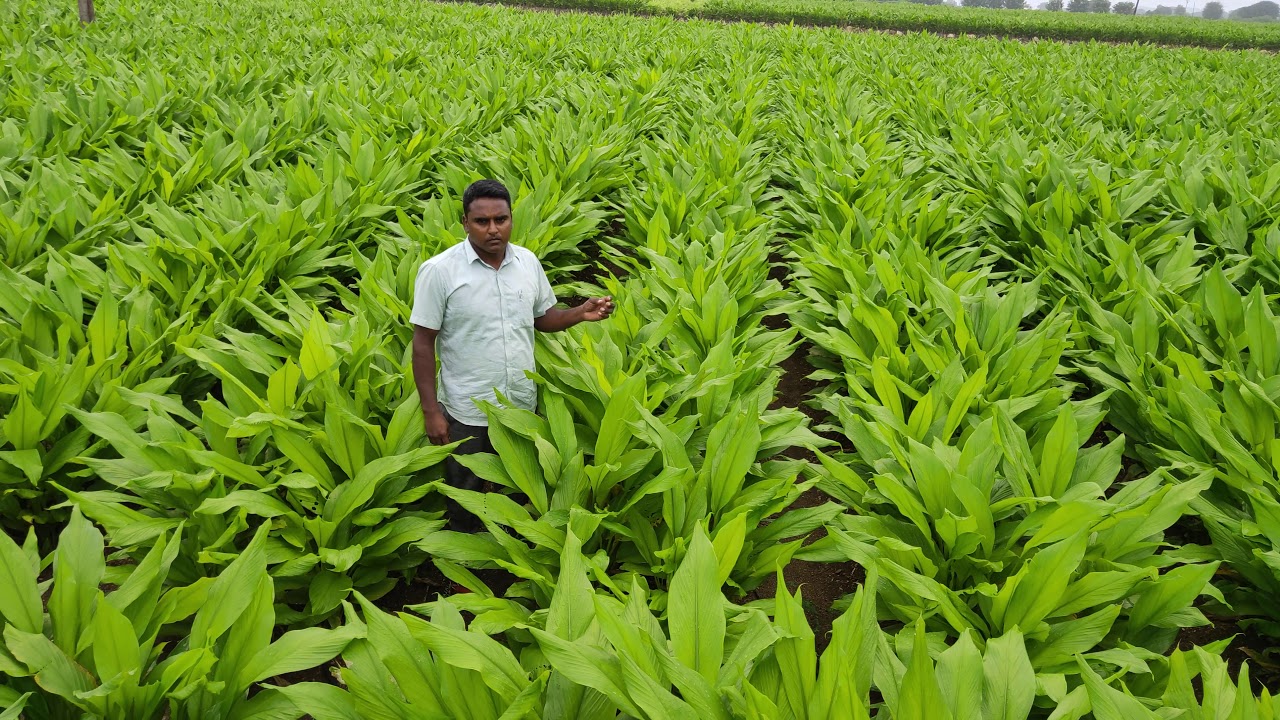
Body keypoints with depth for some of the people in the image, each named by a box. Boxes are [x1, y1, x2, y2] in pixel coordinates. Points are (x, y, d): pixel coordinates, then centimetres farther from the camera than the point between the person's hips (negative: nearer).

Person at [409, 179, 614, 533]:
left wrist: (580, 314, -10)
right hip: (468, 413, -4)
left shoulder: (528, 262, -1)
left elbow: (542, 317, 11)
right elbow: (423, 343, -11)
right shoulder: (438, 271, -14)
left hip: (523, 406, 4)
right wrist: (431, 411, -13)